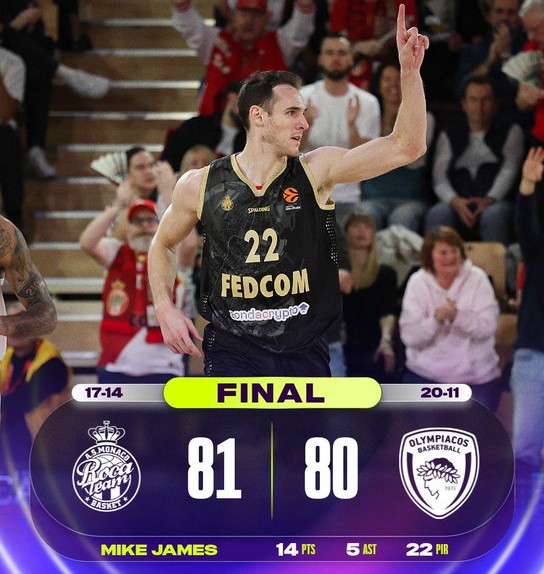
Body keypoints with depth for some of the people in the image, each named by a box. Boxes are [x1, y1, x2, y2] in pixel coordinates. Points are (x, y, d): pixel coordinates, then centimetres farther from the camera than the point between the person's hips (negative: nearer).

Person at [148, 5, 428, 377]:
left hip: (304, 355, 2)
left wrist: (410, 70, -19)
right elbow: (162, 245, 16)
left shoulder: (317, 172, -3)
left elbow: (407, 147, -9)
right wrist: (165, 308, 2)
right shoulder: (200, 186, -2)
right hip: (233, 352, -2)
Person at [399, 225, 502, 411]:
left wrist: (458, 315, -31)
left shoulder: (477, 279, -7)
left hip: (477, 375, -1)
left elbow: (488, 327, -14)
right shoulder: (417, 282, -5)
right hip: (425, 373, 1)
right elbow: (408, 336, -10)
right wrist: (435, 320, -29)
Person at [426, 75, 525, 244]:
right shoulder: (449, 136, 22)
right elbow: (439, 177, 8)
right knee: (437, 214, -33)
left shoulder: (511, 131, 18)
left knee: (494, 215, -38)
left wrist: (489, 200, -18)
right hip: (458, 204, 1)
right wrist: (455, 202, -15)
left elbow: (509, 171, 1)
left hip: (495, 203, -1)